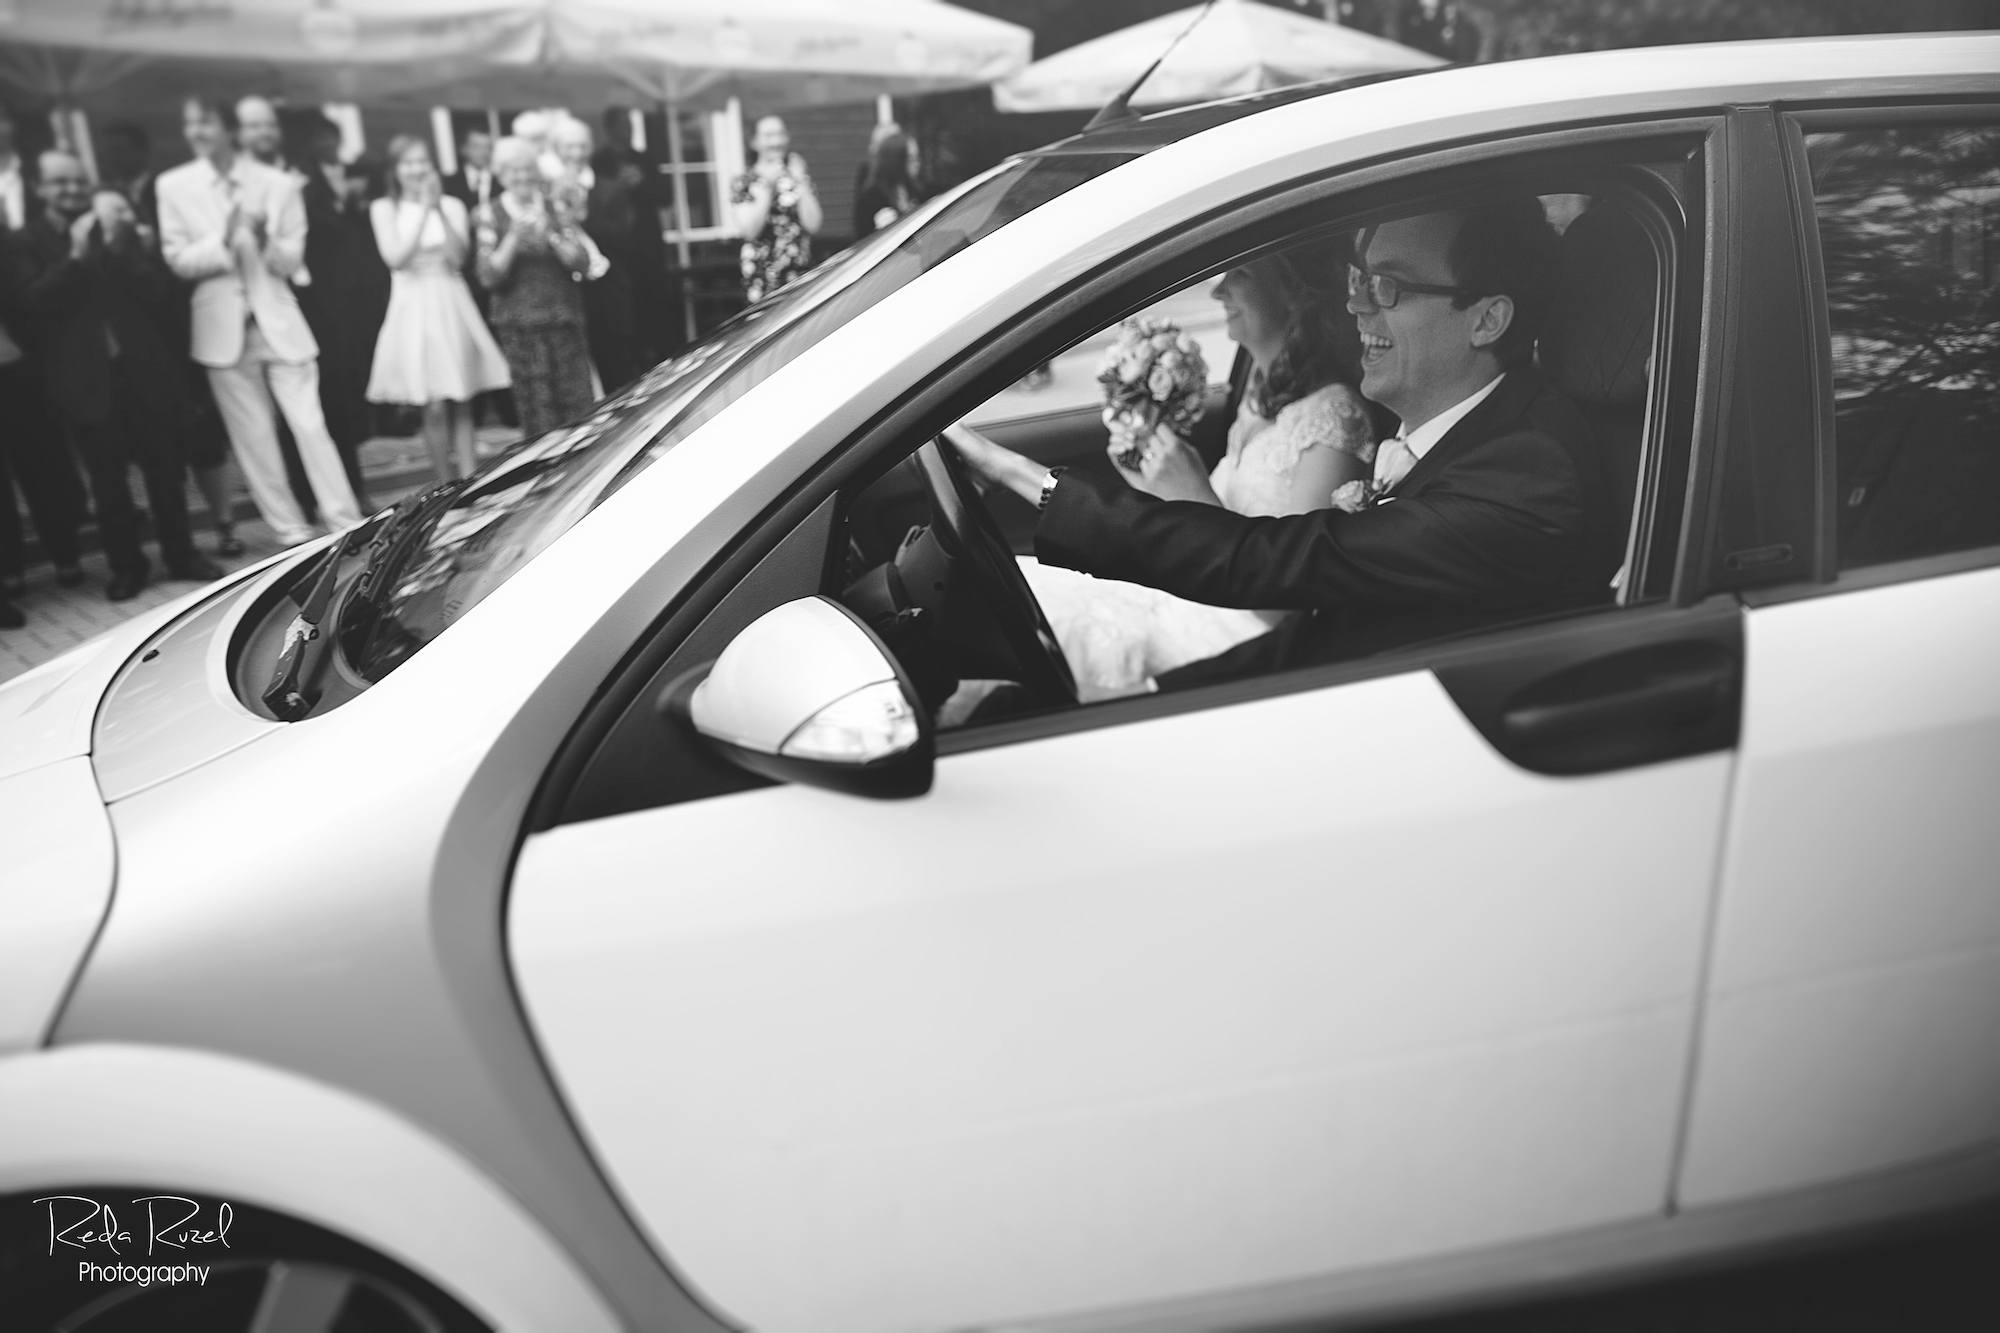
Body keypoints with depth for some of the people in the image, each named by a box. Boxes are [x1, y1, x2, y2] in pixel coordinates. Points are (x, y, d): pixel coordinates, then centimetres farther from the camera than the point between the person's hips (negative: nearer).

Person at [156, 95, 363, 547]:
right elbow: (178, 260, -1)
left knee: (310, 425, -3)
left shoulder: (278, 184, 0)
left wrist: (262, 240, -20)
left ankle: (348, 523, 1)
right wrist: (225, 242, -17)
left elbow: (292, 260, 1)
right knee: (253, 438, 3)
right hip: (222, 325, 1)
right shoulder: (174, 186, 2)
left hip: (277, 319, -1)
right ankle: (292, 529, 11)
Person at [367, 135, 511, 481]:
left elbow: (458, 256, -4)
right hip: (413, 307, -2)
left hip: (451, 306, 2)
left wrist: (438, 209, -13)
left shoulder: (451, 205, 7)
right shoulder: (383, 208, 3)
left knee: (461, 404, 2)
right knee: (435, 407, -6)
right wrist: (424, 211, -11)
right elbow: (395, 258, -10)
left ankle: (470, 480, 6)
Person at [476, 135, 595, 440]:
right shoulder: (492, 214, 3)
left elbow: (581, 262, 1)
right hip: (519, 323, -2)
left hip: (565, 317, 2)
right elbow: (489, 276, -4)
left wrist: (550, 236, -15)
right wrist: (514, 238, -15)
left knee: (579, 402, -1)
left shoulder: (555, 206, 7)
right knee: (537, 409, -3)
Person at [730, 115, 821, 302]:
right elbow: (750, 230, -8)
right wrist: (767, 186, -12)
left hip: (800, 274, 1)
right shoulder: (743, 183, 6)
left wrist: (800, 182, -7)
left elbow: (813, 226, -2)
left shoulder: (802, 179, 11)